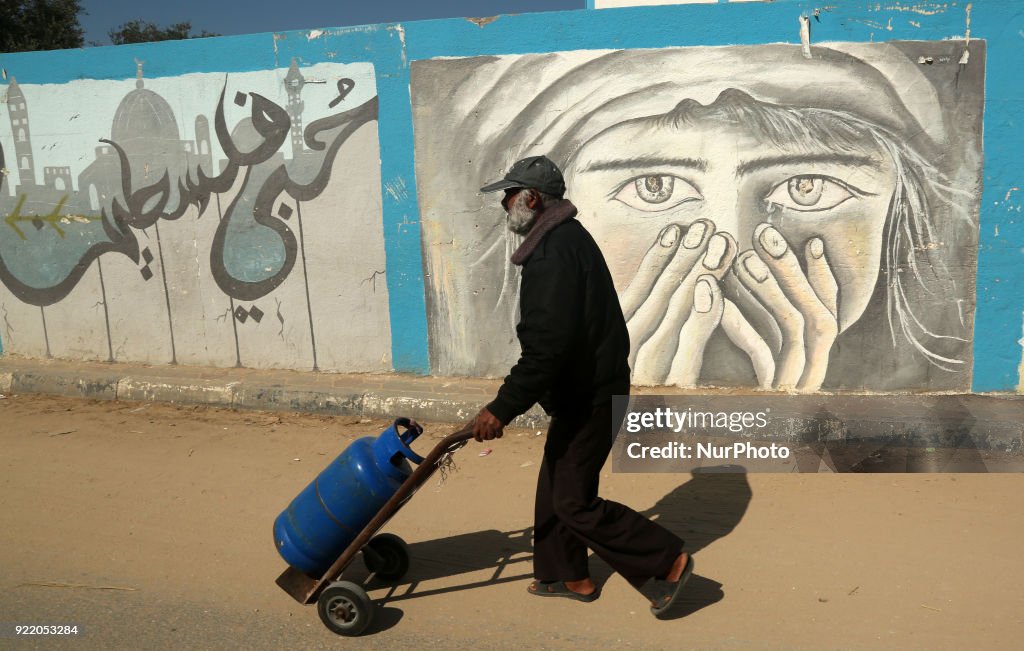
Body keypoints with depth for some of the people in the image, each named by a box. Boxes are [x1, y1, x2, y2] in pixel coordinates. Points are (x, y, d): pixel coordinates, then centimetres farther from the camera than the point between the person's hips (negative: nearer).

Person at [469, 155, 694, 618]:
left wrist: (503, 408, -27)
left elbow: (547, 346, -30)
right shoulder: (565, 238, 13)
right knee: (555, 486, 19)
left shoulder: (556, 251, -22)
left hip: (589, 397, -11)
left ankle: (668, 561, 8)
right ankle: (567, 575, 33)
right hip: (584, 389, 11)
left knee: (574, 501, -2)